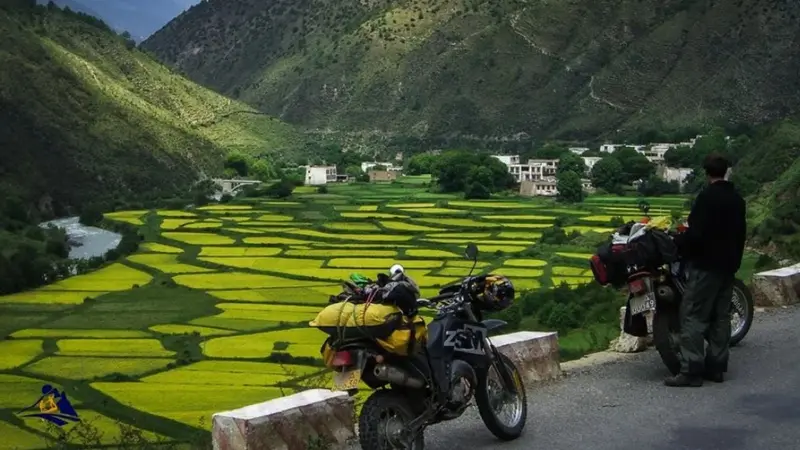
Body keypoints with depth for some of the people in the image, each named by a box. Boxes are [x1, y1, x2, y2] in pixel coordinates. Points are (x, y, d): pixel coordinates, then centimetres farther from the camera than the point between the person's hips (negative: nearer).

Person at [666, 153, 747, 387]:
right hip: (728, 265, 9)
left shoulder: (708, 196, -15)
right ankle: (716, 367, 14)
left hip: (706, 264, -9)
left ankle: (691, 371, -12)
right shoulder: (737, 199, 11)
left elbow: (696, 233, -21)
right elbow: (741, 234, 17)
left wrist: (677, 243, -4)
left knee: (693, 316, -8)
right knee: (720, 317, 11)